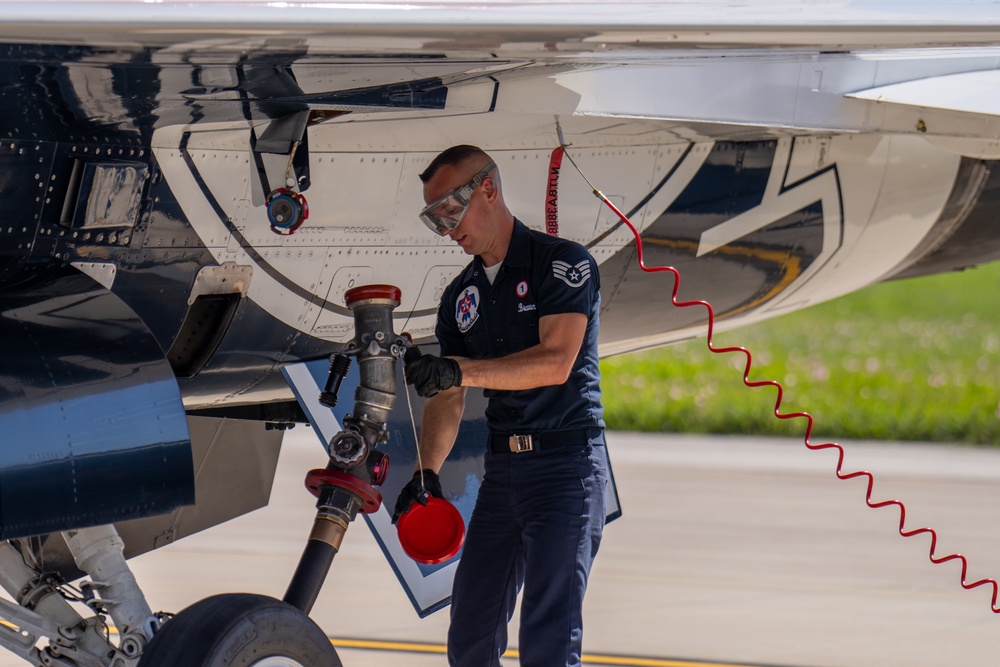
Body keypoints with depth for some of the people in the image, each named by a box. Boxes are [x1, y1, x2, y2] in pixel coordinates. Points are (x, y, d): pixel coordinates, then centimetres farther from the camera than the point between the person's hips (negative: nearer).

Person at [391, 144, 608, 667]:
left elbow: (556, 362, -18)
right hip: (502, 466, 7)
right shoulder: (460, 296, 16)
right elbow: (447, 397, 10)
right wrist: (426, 473, -7)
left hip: (566, 462, -7)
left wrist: (460, 369, -28)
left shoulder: (562, 263, -4)